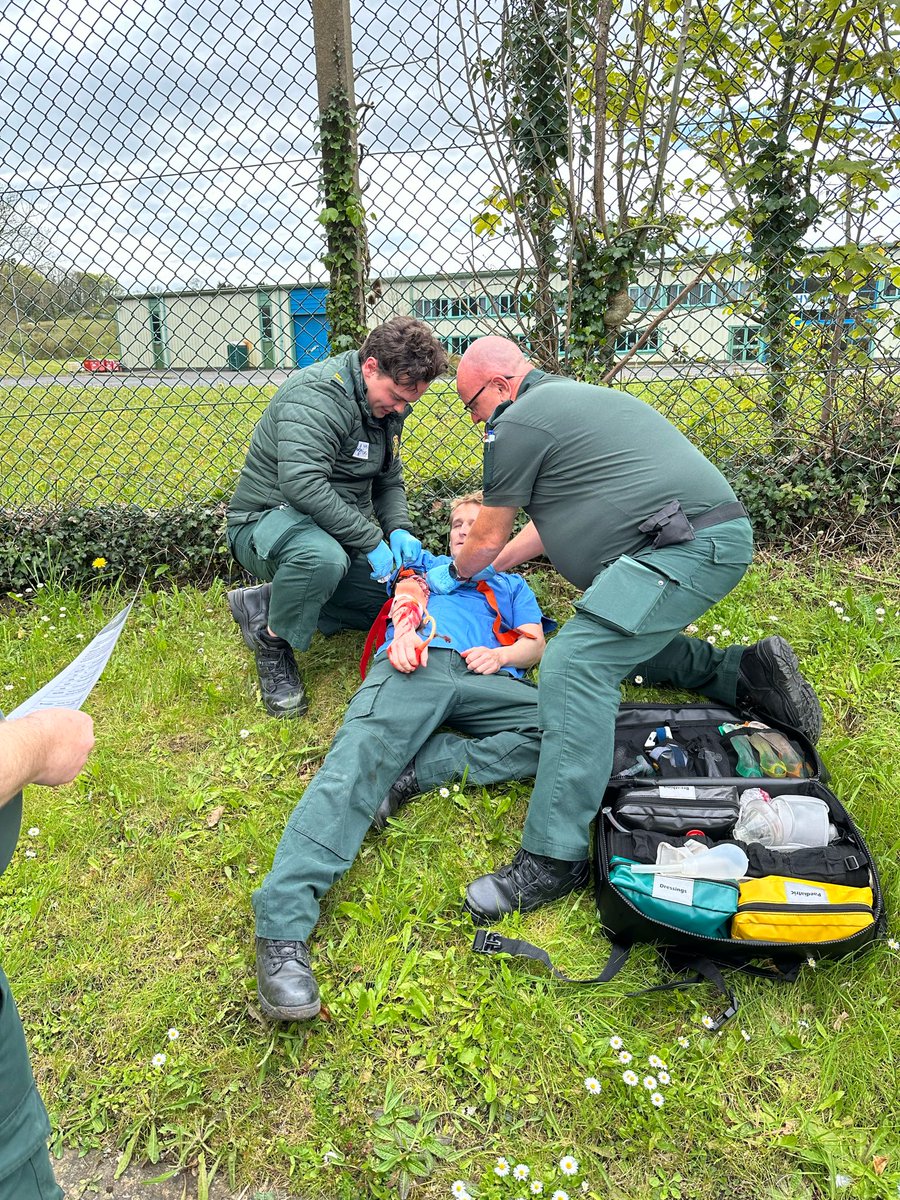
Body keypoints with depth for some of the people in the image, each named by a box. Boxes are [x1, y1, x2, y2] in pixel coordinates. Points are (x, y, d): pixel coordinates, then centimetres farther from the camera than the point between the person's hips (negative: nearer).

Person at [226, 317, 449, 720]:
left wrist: (399, 530, -7)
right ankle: (273, 644, -11)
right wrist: (371, 541, -32)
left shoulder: (387, 405, 6)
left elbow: (389, 482, 14)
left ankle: (266, 604, 7)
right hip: (268, 518, -9)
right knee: (323, 557, -41)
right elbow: (302, 485, -36)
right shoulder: (316, 395, -23)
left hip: (336, 527, 9)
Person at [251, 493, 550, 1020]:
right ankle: (283, 924, -45)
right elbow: (406, 594, 18)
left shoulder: (512, 585, 40)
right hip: (413, 664, -1)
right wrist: (406, 631, -6)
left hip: (481, 679, 2)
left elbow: (536, 643, 23)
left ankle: (419, 773, -32)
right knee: (357, 761, -30)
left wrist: (501, 654, -1)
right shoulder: (427, 561, 41)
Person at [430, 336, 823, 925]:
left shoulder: (519, 422, -5)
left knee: (576, 664, -21)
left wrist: (457, 573, 25)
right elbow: (548, 523, 31)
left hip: (691, 541, -11)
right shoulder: (571, 399, 25)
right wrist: (483, 571, 36)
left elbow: (489, 537, 6)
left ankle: (555, 857, -23)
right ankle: (748, 672, 20)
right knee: (620, 647, 28)